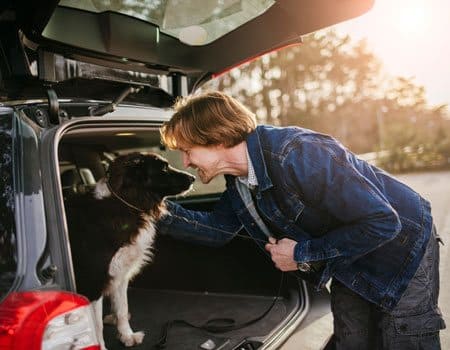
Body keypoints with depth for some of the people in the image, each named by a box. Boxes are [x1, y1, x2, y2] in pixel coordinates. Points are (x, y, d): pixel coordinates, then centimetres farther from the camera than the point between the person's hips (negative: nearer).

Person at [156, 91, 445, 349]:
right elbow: (218, 229, 4)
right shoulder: (240, 177, -8)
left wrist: (302, 254, -26)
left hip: (403, 246, -7)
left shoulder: (295, 156, -37)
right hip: (350, 262, 8)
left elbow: (382, 222, -33)